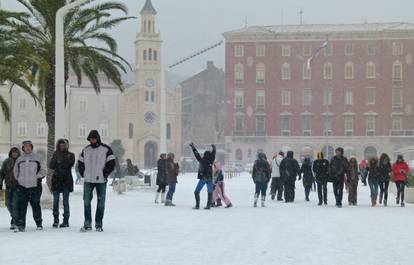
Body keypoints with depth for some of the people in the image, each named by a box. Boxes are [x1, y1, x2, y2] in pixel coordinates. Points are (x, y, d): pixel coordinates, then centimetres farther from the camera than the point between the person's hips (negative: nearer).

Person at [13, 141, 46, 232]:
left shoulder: (37, 158, 3)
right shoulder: (19, 159, 11)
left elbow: (43, 170, 4)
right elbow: (15, 171, 21)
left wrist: (37, 178, -6)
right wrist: (18, 180, 9)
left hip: (35, 186, -2)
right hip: (22, 187, 2)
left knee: (36, 205, 3)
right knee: (21, 206, -4)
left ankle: (39, 224, 14)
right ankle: (20, 225, -1)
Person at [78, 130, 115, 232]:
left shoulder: (106, 149, -3)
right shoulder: (85, 150, 10)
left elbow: (111, 163, -5)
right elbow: (81, 163, 19)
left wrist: (105, 174, -9)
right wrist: (83, 174, 8)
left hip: (101, 181, -3)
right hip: (88, 181, 3)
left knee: (101, 203, 2)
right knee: (86, 202, 0)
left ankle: (99, 224, 9)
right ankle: (87, 224, 4)